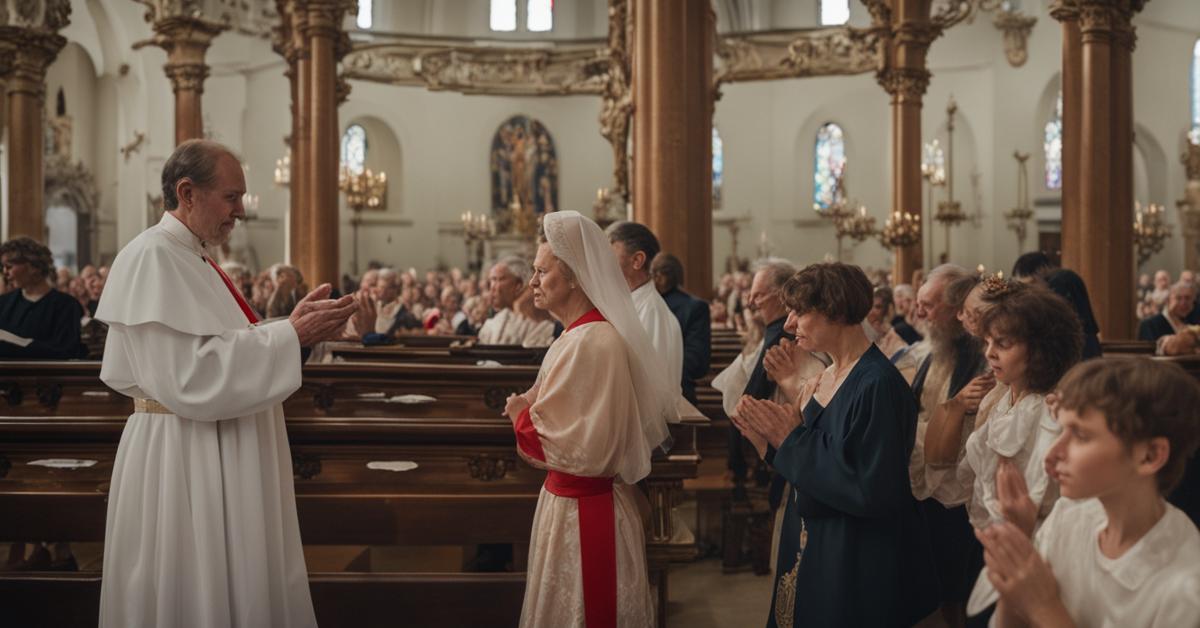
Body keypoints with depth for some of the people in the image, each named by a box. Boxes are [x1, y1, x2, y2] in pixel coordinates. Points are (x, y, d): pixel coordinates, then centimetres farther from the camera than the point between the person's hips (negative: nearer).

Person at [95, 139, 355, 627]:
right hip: (184, 463, -10)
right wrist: (289, 334, -20)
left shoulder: (192, 258, 13)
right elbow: (190, 377, -24)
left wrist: (292, 332, 4)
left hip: (220, 459, 10)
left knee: (235, 585, 14)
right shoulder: (151, 257, -16)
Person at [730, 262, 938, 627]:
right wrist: (768, 440, -8)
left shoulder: (878, 385, -21)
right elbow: (814, 467, 8)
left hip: (857, 569, -8)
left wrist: (792, 439, -20)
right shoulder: (825, 377, 5)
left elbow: (871, 492, -26)